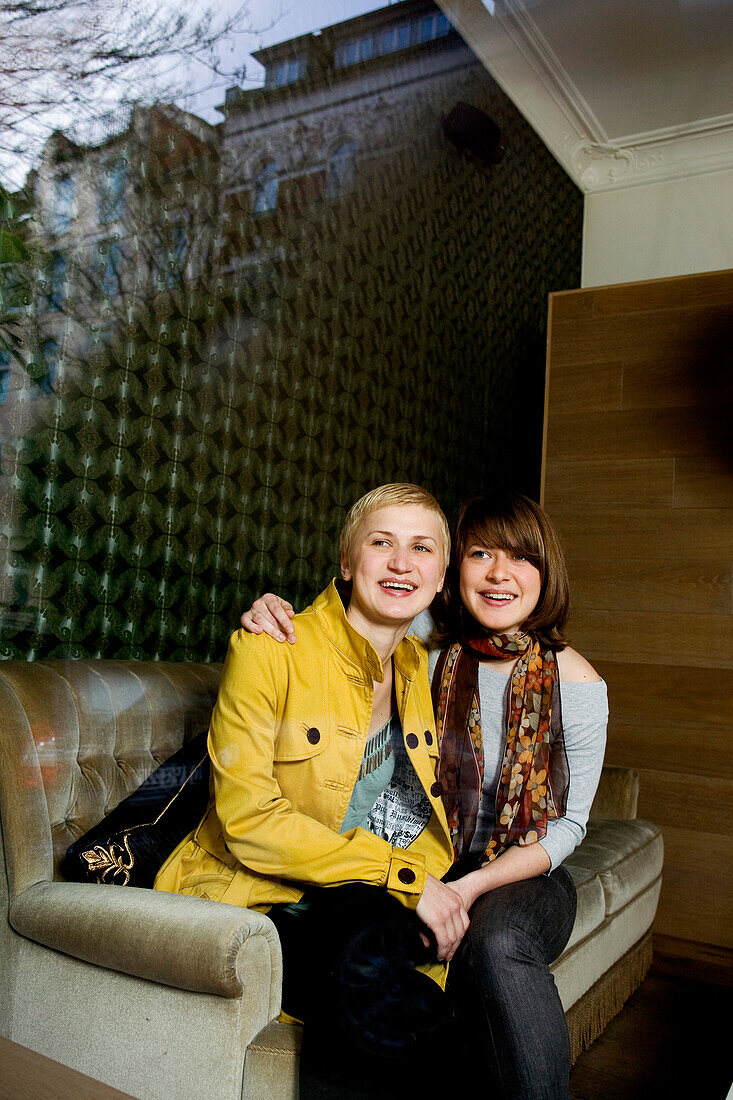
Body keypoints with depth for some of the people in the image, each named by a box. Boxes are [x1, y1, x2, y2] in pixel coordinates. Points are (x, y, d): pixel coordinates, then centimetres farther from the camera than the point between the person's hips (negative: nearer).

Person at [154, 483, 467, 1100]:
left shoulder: (421, 667, 9)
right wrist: (404, 876, -19)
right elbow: (249, 818, -17)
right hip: (256, 904, -5)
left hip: (377, 909, 5)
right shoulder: (269, 650, -11)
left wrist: (430, 882, -8)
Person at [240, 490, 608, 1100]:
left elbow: (568, 823, -3)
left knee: (496, 943, -34)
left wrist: (477, 884, -18)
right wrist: (273, 612, -19)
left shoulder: (576, 682, -6)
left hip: (524, 874, 0)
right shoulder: (427, 643, -6)